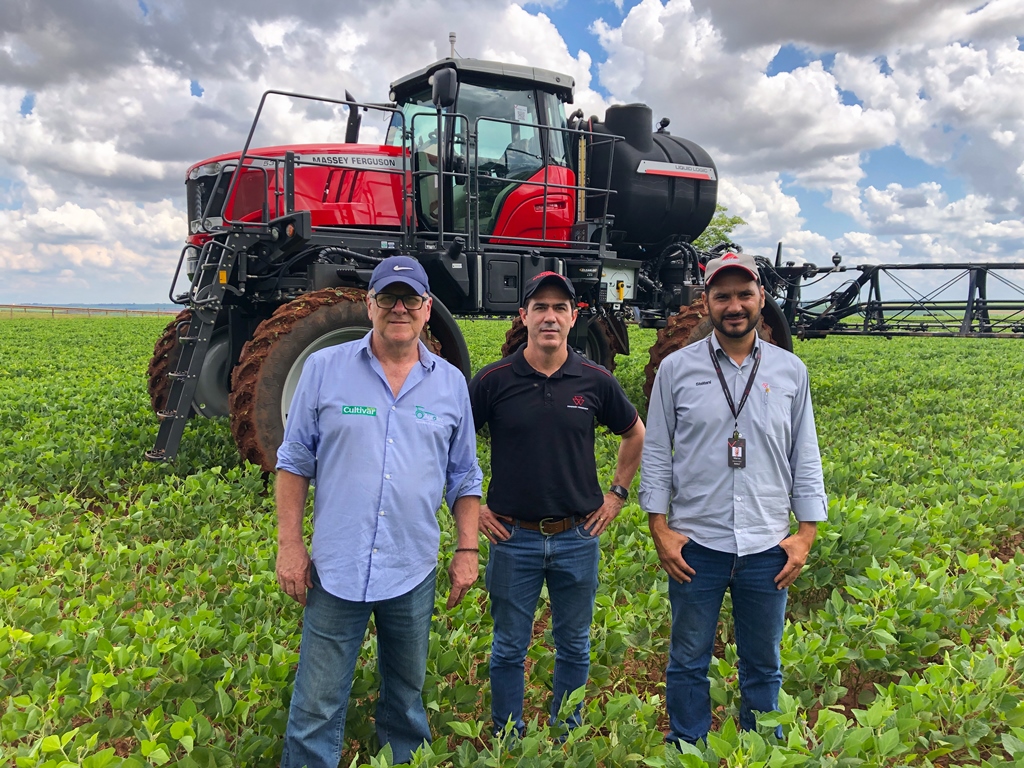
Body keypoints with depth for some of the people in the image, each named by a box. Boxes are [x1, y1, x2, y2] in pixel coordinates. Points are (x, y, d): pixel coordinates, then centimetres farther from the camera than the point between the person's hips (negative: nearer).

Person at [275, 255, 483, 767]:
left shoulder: (450, 383, 4)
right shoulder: (324, 368, -2)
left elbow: (464, 476, 10)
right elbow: (295, 462, 2)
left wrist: (468, 549, 4)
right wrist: (289, 544, -3)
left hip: (412, 572, 2)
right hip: (337, 569, -2)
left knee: (406, 698, 19)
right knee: (317, 707, 4)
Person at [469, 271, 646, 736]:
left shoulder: (595, 381, -1)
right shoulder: (494, 381, -6)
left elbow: (636, 435, 15)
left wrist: (618, 493, 9)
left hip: (578, 536, 2)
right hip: (513, 536, -1)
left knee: (574, 648, 15)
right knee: (509, 649, 11)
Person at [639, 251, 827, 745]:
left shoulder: (790, 371, 5)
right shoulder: (676, 368, -1)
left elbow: (805, 457, 8)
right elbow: (656, 453, 2)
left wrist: (807, 532, 2)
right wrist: (660, 528, -4)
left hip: (767, 548, 2)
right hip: (695, 543, -1)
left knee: (763, 666, 15)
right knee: (688, 662, 11)